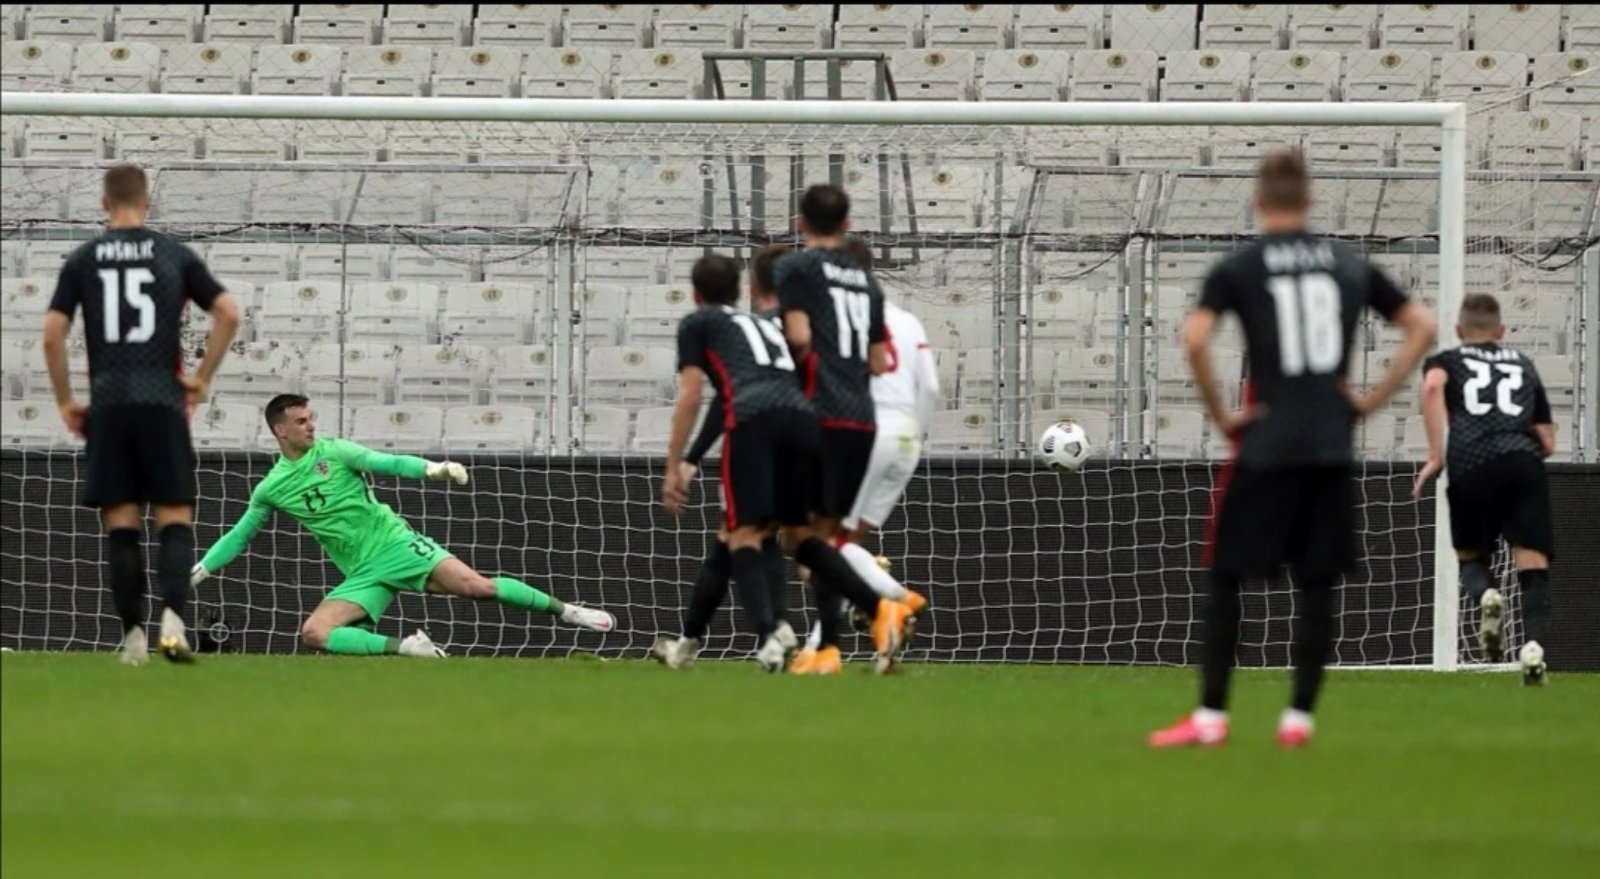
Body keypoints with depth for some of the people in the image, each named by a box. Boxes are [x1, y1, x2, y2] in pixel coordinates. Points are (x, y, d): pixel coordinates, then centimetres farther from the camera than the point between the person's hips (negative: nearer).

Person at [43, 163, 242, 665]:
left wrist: (65, 402, 9)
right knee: (175, 519, 1)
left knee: (121, 524, 5)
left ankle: (134, 637, 2)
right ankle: (173, 619, -20)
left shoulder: (83, 260, 6)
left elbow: (52, 335, -1)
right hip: (163, 403, -1)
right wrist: (202, 378, 9)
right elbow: (228, 314, 0)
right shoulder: (175, 256, 6)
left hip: (108, 406, 1)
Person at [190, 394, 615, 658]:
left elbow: (388, 463, -10)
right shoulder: (270, 490, 5)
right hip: (363, 575, 3)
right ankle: (406, 647, -16)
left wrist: (432, 469, -28)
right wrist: (200, 570, 11)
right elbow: (239, 536, 18)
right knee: (313, 633, -21)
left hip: (395, 544, -3)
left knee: (477, 586, -18)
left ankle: (566, 610, -5)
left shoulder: (333, 452, -1)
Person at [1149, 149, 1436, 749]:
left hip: (1268, 446, -3)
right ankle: (1299, 717, 6)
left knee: (1226, 579, 5)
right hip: (1333, 450, 3)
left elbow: (1194, 339, -16)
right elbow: (1422, 328, 10)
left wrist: (1219, 415, -6)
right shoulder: (1350, 265, 9)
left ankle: (1211, 716, 2)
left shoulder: (1238, 269, -2)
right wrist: (1374, 400, 9)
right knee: (1317, 586, 9)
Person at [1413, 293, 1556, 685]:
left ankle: (1485, 595, -17)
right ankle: (1534, 642, -28)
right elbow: (1548, 442, 24)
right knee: (1533, 565, -3)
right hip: (1524, 461, 1)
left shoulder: (1446, 361, 21)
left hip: (1471, 465, -1)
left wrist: (1436, 456, -5)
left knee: (1472, 557, 17)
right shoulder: (1523, 366, 28)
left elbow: (1433, 386, -5)